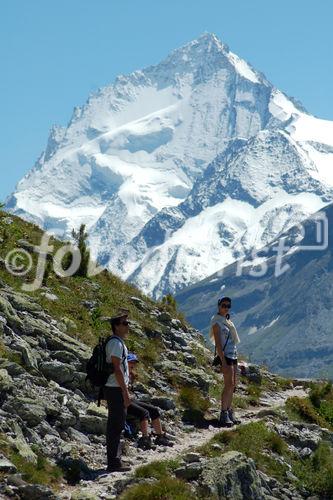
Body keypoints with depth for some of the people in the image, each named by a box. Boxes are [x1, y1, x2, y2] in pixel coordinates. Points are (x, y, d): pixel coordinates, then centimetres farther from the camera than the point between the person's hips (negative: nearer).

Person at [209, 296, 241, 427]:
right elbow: (218, 343, -15)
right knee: (229, 384, -13)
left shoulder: (228, 321, 16)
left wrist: (235, 357, 16)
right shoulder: (216, 322, -9)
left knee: (233, 384, 9)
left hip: (233, 355, 9)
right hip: (225, 355, -9)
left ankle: (229, 411, 16)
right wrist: (223, 361, -21)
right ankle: (224, 415, -12)